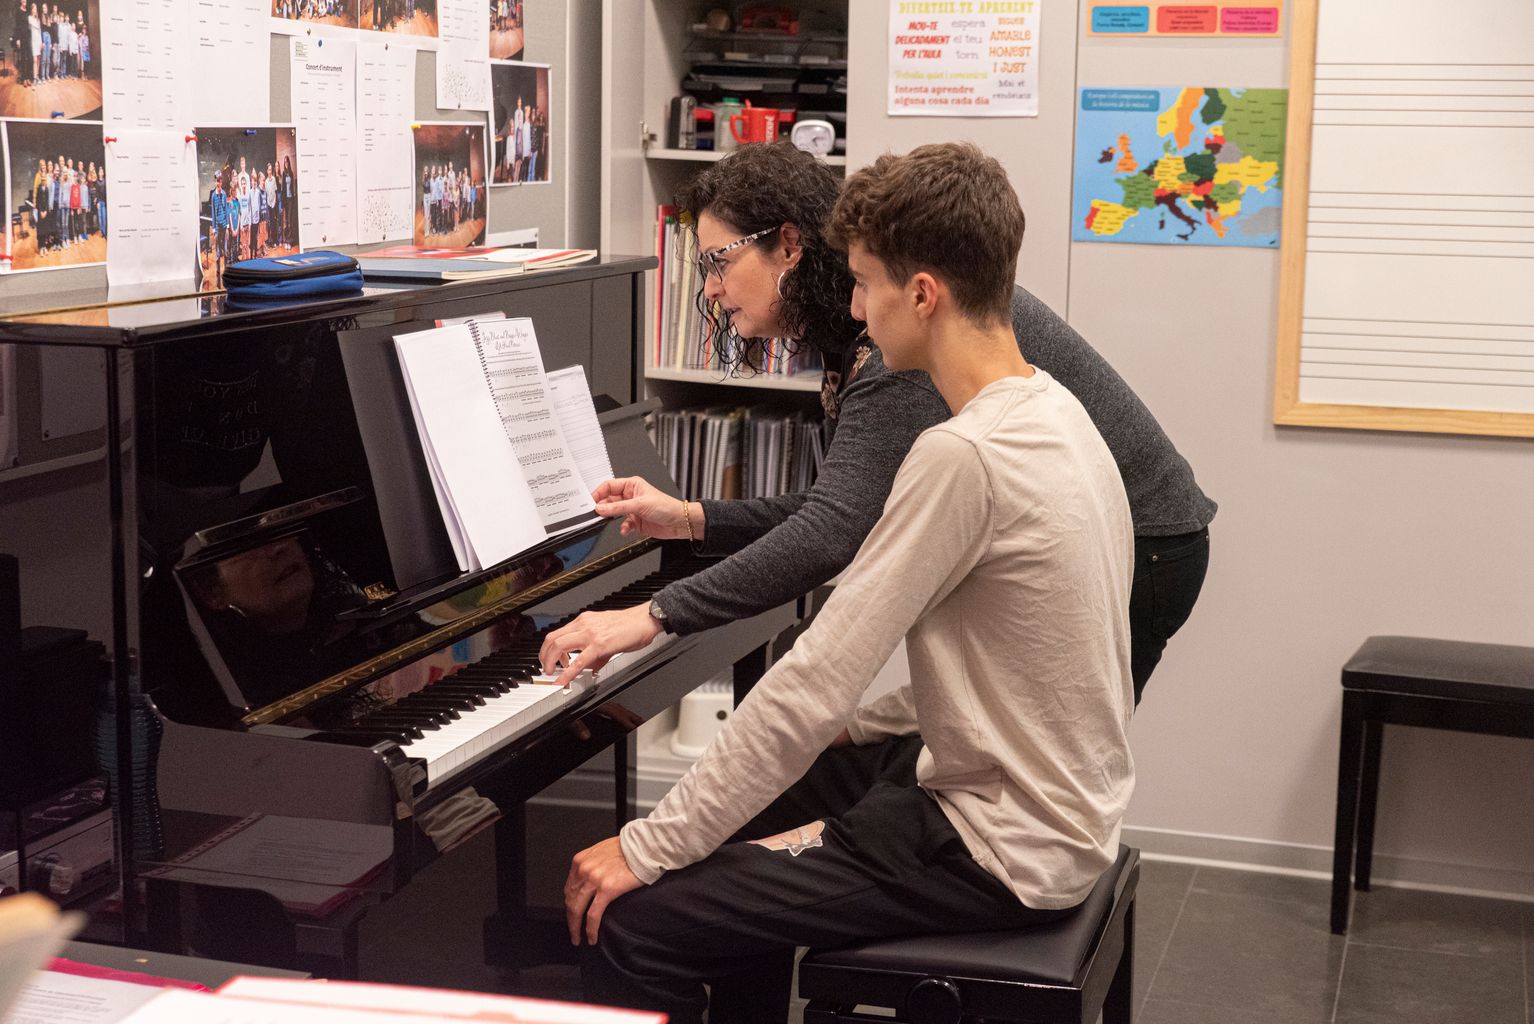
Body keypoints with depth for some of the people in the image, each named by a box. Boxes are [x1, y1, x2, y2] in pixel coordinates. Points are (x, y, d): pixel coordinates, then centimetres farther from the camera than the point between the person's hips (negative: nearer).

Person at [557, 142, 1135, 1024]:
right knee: (758, 810, 28)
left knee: (632, 922, -12)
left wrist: (647, 847, -18)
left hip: (1004, 851, -10)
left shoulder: (962, 455, -25)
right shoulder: (1055, 413, 5)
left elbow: (814, 685, -25)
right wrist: (855, 727, 10)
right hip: (1062, 801, 10)